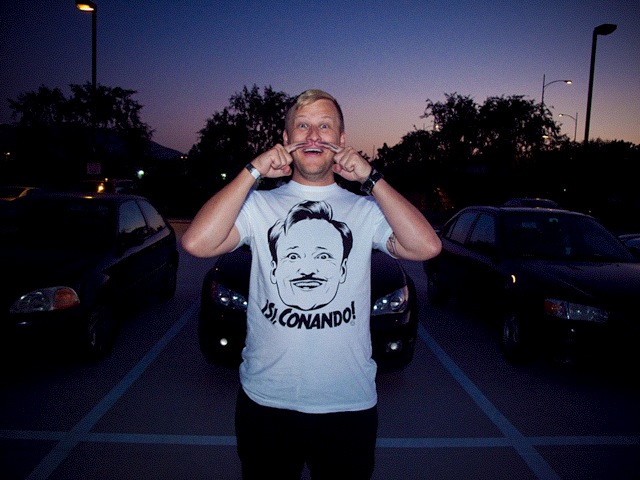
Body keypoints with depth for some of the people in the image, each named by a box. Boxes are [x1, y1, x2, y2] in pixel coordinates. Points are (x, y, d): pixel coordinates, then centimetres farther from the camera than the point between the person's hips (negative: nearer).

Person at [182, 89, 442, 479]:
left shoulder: (365, 209, 0)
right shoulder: (259, 205, -1)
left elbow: (426, 247, -16)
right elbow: (197, 243, -17)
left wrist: (371, 179, -13)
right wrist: (253, 172, -14)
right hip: (266, 401, 0)